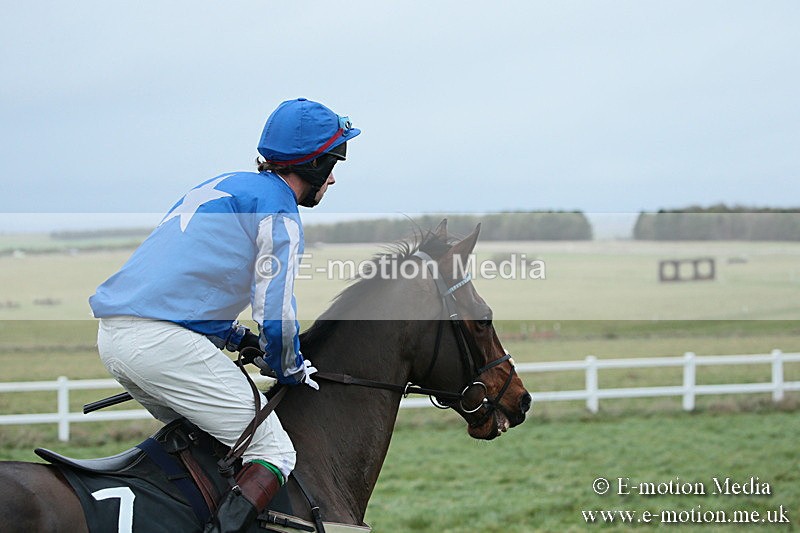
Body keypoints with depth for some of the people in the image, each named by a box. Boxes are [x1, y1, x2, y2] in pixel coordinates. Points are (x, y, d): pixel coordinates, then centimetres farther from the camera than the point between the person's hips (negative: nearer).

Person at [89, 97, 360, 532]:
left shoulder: (224, 185, 25)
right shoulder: (277, 207, -2)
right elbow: (275, 311, -8)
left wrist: (241, 339, 25)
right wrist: (291, 371, 10)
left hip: (112, 335, 9)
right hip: (165, 343, -9)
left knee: (196, 435, 27)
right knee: (274, 452, -6)